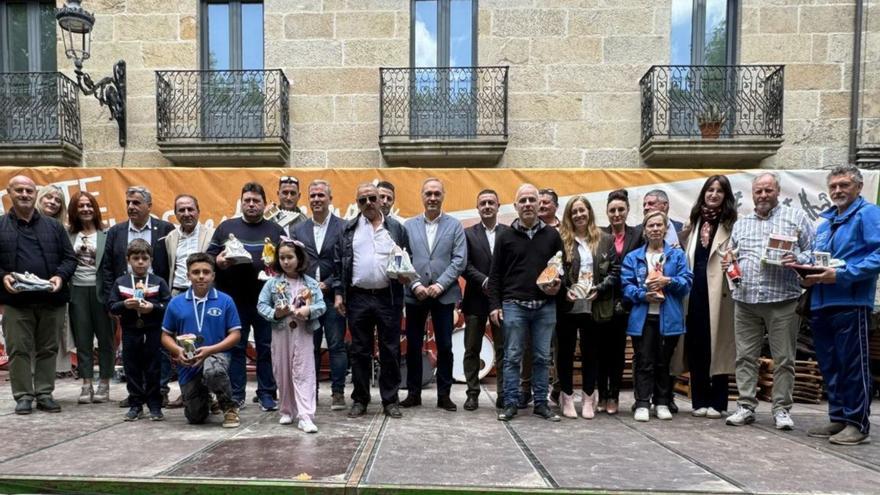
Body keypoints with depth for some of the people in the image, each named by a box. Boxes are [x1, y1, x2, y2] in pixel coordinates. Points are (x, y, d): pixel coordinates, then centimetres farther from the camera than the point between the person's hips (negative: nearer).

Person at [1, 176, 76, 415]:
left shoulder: (53, 226, 11)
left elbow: (69, 258, 9)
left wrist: (60, 276, -8)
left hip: (50, 300, 2)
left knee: (47, 350, 8)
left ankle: (44, 394, 17)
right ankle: (23, 395, 13)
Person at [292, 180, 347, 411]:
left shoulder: (343, 227, -1)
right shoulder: (299, 230, 12)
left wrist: (327, 285, -11)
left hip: (332, 295, -3)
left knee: (337, 346, 1)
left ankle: (338, 392, 10)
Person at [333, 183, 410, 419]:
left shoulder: (396, 228, 7)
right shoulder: (348, 229, 8)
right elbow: (338, 263, 6)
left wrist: (406, 275, -10)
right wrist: (338, 292, 0)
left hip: (388, 298, 0)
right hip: (358, 298, 1)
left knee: (390, 351, 4)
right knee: (360, 351, 8)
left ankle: (390, 400, 15)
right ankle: (360, 400, 19)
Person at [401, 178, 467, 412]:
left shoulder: (454, 225, 4)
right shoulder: (409, 225, 6)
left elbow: (459, 260, -4)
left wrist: (440, 285, -13)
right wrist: (415, 284, -11)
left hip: (444, 295, -1)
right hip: (415, 294, 1)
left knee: (445, 346, 4)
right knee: (413, 346, 8)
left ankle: (444, 394, 16)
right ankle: (413, 393, 20)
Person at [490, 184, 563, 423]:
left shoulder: (552, 235, 8)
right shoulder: (505, 236, 3)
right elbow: (495, 274, 4)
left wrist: (558, 284, -6)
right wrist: (494, 305, -2)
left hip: (545, 306, 2)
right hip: (514, 305, -1)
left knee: (542, 357, 7)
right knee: (512, 357, 3)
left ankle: (541, 403, 18)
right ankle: (510, 403, 12)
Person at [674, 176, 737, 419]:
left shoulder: (732, 223, 1)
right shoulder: (695, 220, 16)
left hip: (718, 291, -4)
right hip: (695, 289, 4)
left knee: (717, 344, 1)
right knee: (695, 345, 5)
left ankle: (718, 402, 12)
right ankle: (700, 401, 15)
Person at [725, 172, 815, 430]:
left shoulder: (796, 217, 6)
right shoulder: (740, 224, 18)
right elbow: (732, 257, 23)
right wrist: (729, 266, 2)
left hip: (783, 300, -3)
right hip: (745, 300, 3)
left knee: (783, 359, 3)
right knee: (745, 356, 5)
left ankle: (782, 409, 14)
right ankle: (745, 406, 13)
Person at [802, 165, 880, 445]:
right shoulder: (826, 220, 20)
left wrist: (841, 275, -22)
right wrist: (809, 273, 5)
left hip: (851, 303, -8)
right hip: (821, 304, 8)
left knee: (853, 366, -1)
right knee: (829, 366, 13)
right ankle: (838, 418, 23)